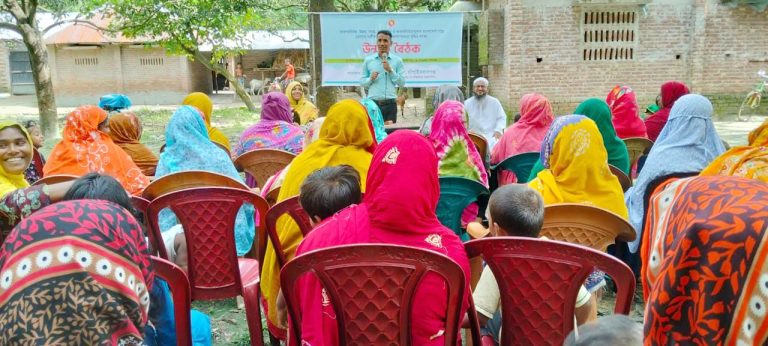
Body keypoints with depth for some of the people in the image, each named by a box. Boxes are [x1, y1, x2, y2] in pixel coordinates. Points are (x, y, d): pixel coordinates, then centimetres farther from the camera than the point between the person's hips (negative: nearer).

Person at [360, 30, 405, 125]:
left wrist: (390, 70, -6)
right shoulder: (368, 60, 11)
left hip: (390, 103, 0)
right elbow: (362, 82, 12)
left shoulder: (397, 60, 8)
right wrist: (370, 79, -8)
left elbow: (402, 83, 4)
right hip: (373, 102, 0)